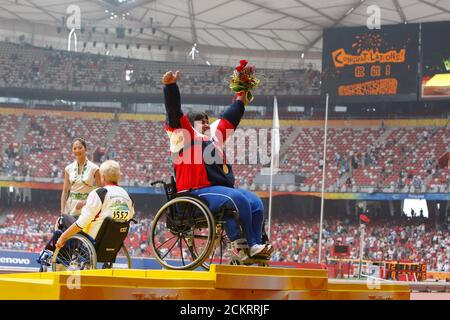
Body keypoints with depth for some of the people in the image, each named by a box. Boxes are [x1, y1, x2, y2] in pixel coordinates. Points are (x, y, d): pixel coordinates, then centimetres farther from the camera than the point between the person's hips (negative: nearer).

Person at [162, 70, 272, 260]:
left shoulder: (214, 136, 25)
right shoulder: (186, 135, 4)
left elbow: (228, 121, 41)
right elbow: (175, 114, -7)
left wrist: (239, 103, 52)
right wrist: (170, 87, -18)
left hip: (221, 188, 9)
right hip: (198, 192, -9)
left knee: (256, 204, -8)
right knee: (238, 200, -27)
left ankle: (255, 247, -16)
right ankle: (243, 245, -25)